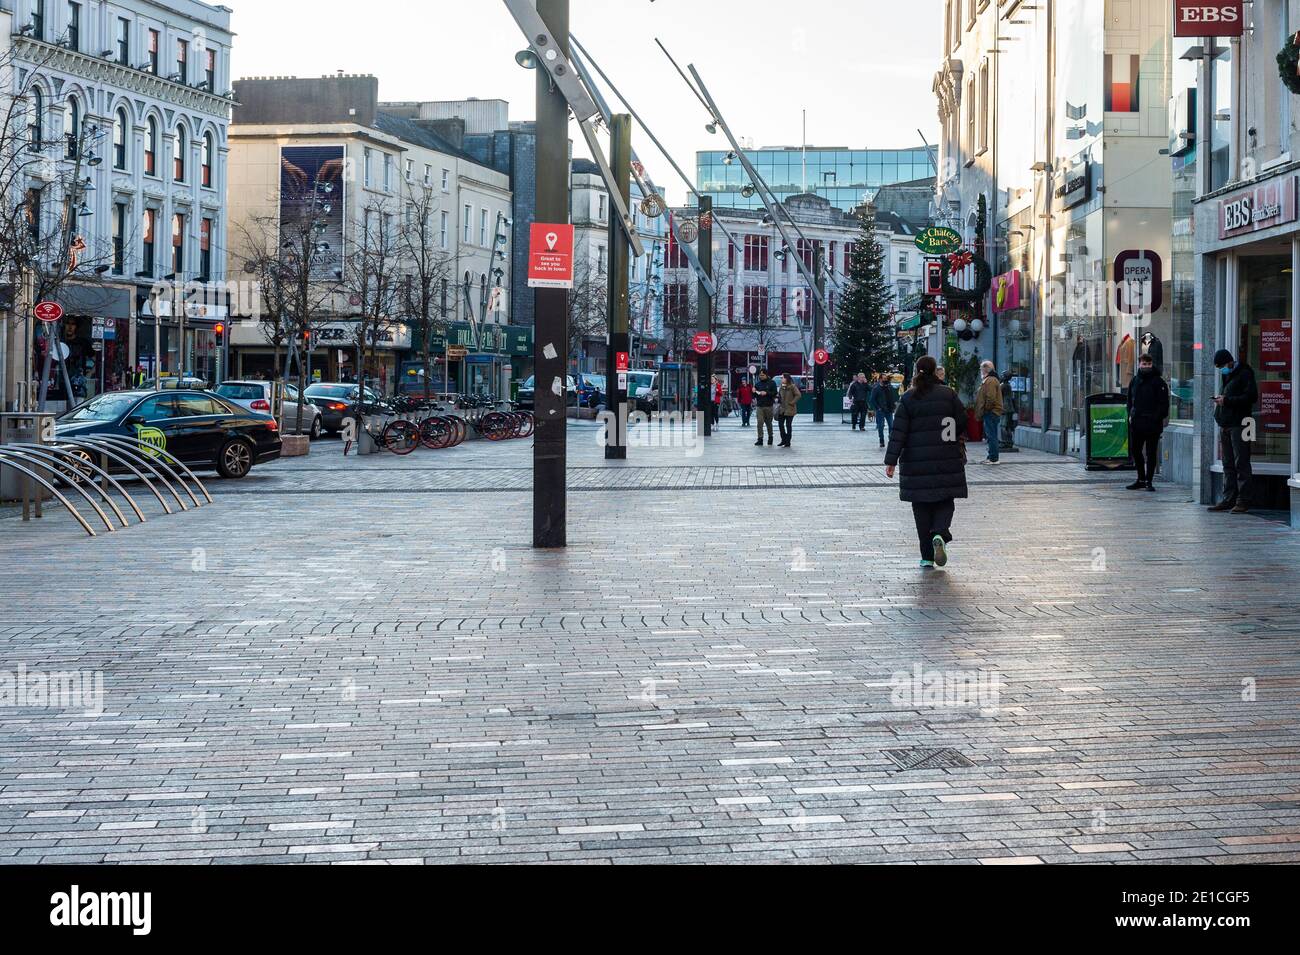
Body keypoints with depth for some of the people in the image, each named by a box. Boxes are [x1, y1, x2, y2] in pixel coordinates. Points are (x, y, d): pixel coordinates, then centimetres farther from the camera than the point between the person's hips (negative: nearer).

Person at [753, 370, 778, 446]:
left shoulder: (772, 383, 0)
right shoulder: (758, 384, 10)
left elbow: (775, 393, -7)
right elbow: (754, 396, 15)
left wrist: (766, 393, -19)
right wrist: (754, 392, -6)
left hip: (768, 406, -2)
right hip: (760, 406, 2)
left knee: (769, 422, 9)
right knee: (759, 422, -8)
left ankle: (770, 437, 26)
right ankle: (760, 439, -9)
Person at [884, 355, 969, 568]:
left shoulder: (908, 399, -2)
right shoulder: (949, 394, -1)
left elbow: (898, 432, -5)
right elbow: (962, 423, 4)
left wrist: (891, 461, -4)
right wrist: (960, 446, 22)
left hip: (917, 461, 0)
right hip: (947, 460, 0)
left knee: (922, 507, 7)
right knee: (945, 502, 9)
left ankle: (927, 556, 6)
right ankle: (940, 534, -21)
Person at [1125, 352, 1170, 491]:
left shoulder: (1158, 382, -4)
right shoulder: (1134, 381, 12)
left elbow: (1164, 403, -7)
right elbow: (1130, 400, 19)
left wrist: (1158, 417, -15)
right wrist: (1130, 414, 6)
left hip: (1152, 424, -5)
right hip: (1136, 423, 5)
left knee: (1151, 453, 1)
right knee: (1136, 451, 10)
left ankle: (1149, 481, 7)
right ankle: (1141, 479, 21)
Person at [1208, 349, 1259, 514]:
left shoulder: (1244, 374, -6)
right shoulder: (1227, 376, 20)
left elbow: (1251, 397, -15)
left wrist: (1227, 400, -15)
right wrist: (1220, 400, 8)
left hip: (1238, 425, -9)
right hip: (1225, 426, 9)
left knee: (1241, 463, -7)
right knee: (1228, 465, 9)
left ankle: (1243, 500, -6)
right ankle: (1229, 499, 11)